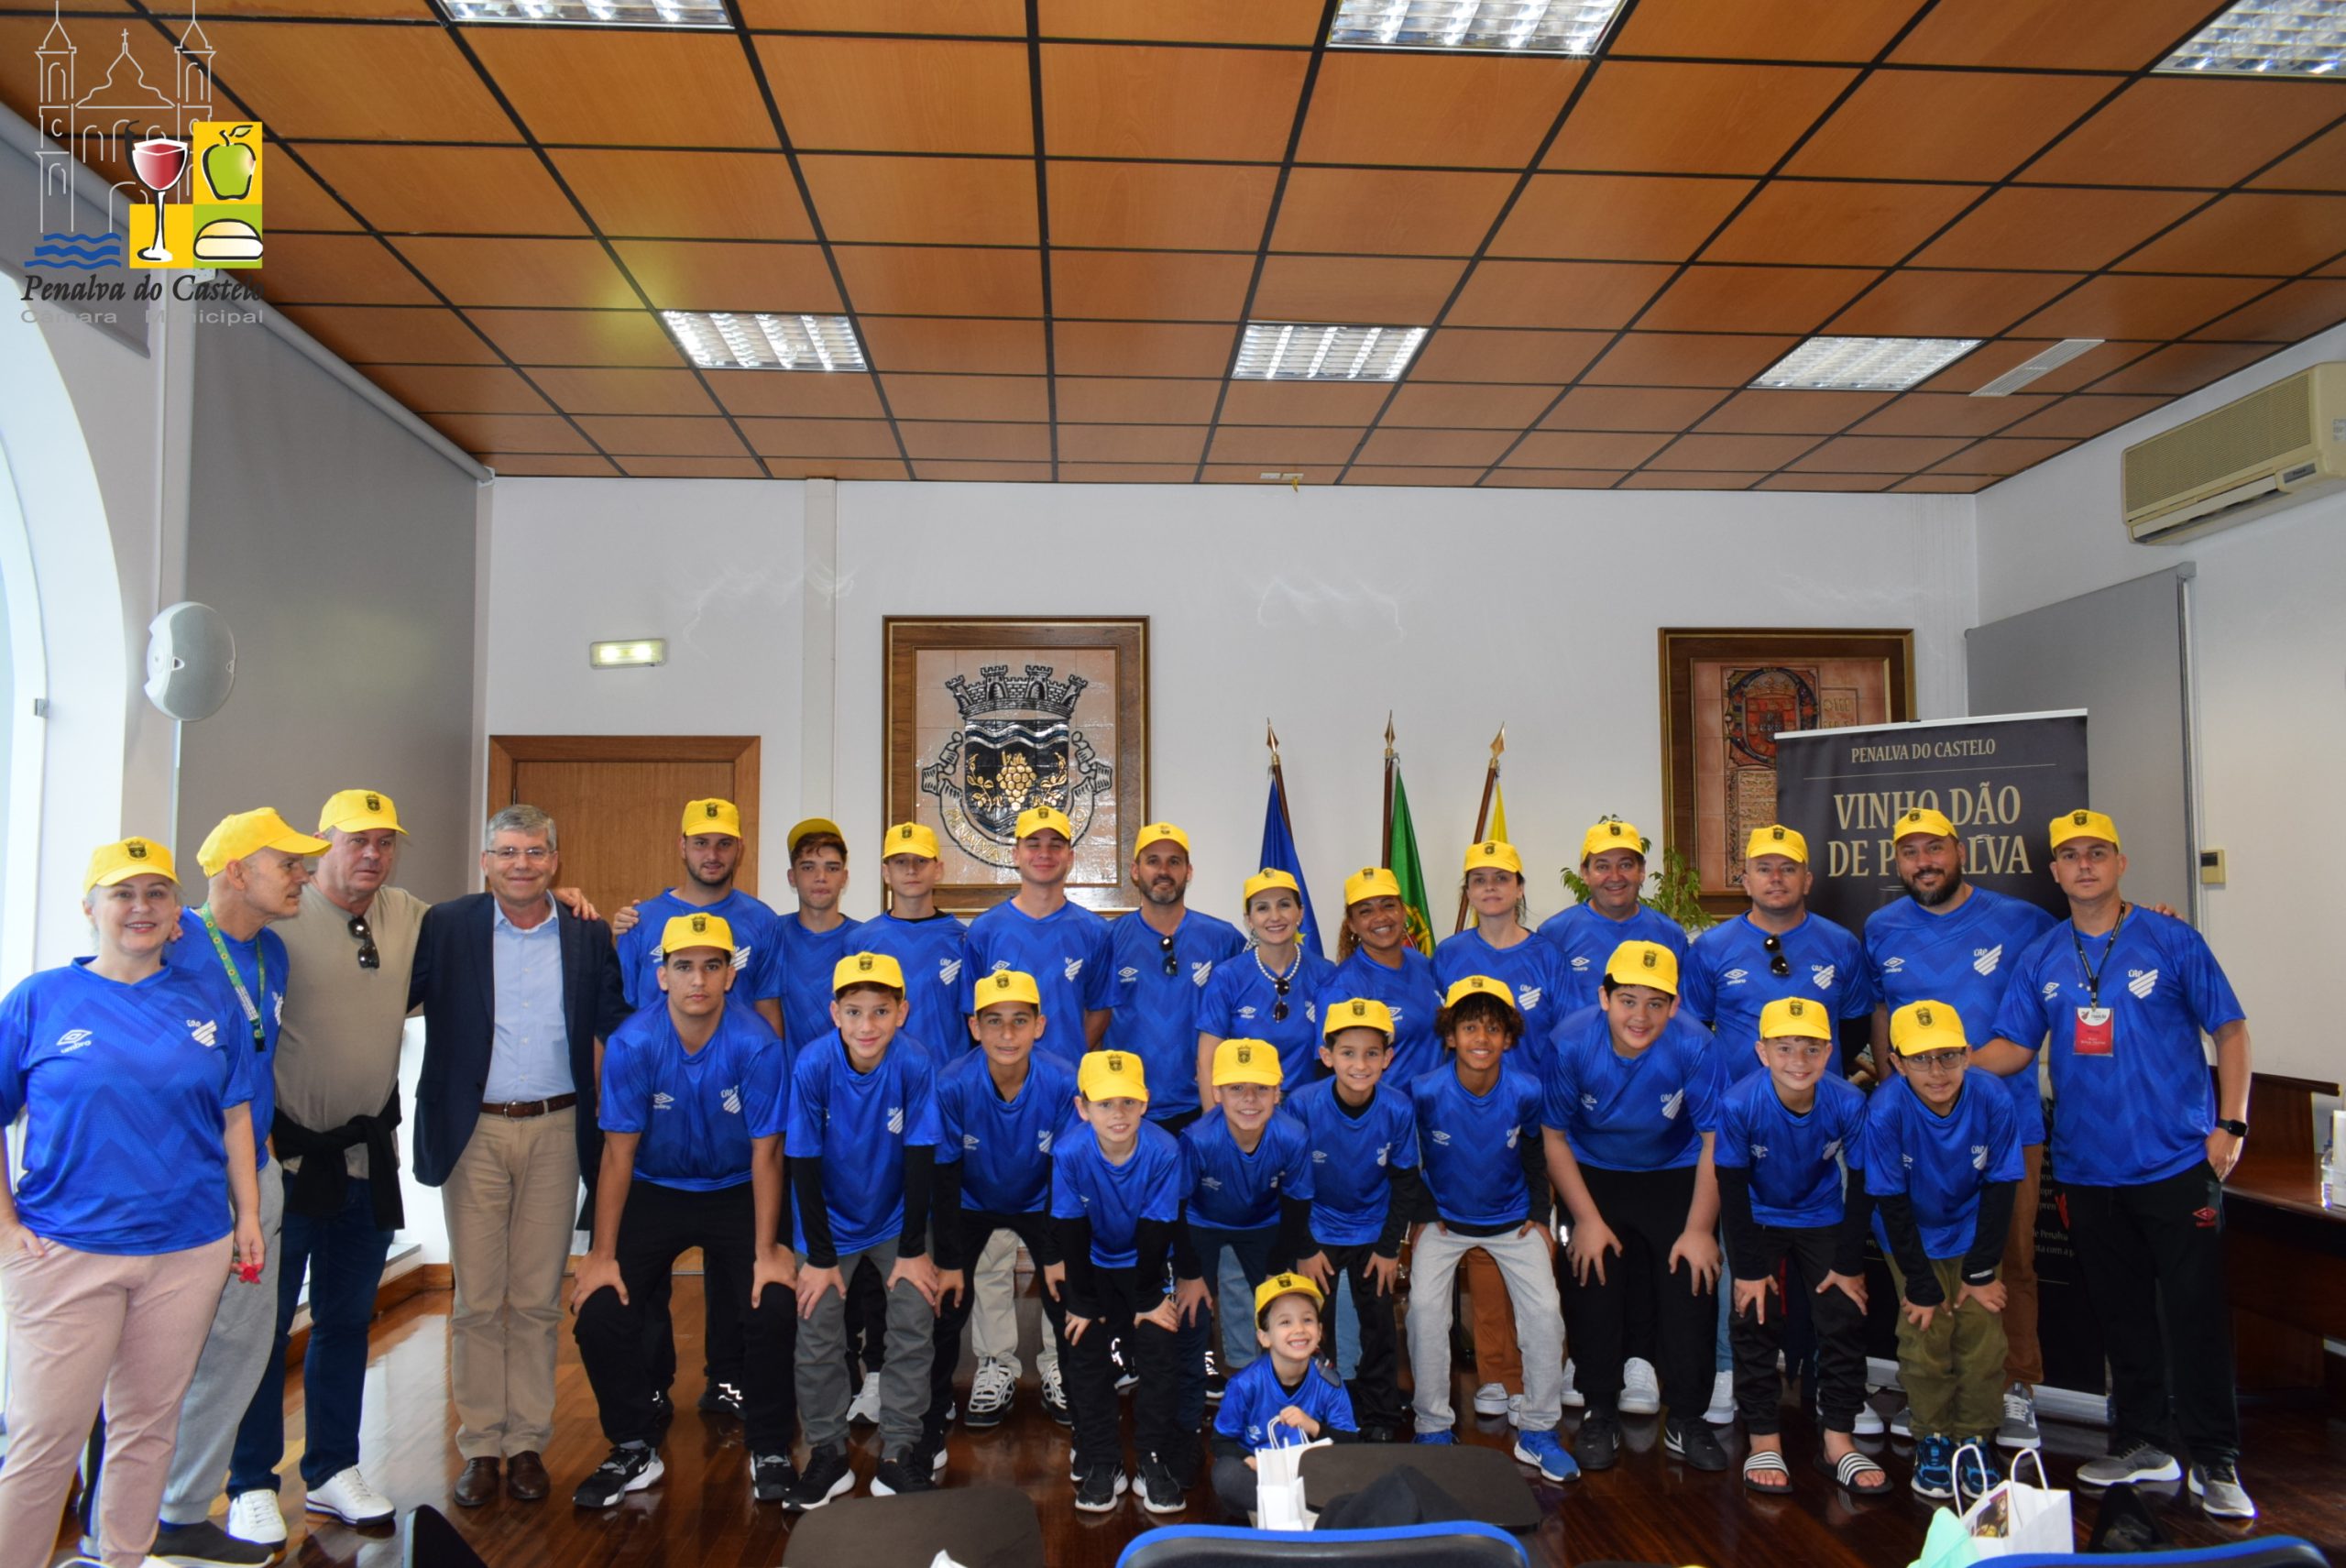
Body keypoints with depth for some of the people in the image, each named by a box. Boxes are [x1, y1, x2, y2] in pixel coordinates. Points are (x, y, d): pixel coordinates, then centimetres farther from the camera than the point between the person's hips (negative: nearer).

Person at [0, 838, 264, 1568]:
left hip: (189, 1251, 3)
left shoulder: (208, 1003, 5)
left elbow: (235, 1118, 10)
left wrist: (248, 1216, 7)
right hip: (65, 1253, -2)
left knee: (148, 1426, 13)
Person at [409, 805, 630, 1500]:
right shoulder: (447, 926, 0)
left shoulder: (589, 936, 4)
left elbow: (617, 1026, 9)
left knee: (538, 1300, 8)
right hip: (473, 1132, -1)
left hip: (555, 1131, 1)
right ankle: (480, 1445, 19)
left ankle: (528, 1443, 19)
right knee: (477, 1299, 6)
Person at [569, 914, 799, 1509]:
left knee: (775, 1305, -22)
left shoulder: (757, 1044, -21)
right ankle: (635, 1450, 11)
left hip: (737, 1193, -1)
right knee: (599, 1309, -14)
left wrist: (767, 1251, -17)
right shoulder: (631, 1044, -17)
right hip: (654, 1191, 2)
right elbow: (618, 1153, -12)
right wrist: (601, 1254, -13)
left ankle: (769, 1449, 4)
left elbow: (765, 1153, -15)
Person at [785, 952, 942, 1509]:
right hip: (832, 1220, 0)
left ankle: (898, 1456, 10)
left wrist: (913, 1250, -13)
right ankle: (827, 1454, 18)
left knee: (915, 1328, -5)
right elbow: (804, 1164, -16)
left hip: (896, 1219, 0)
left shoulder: (915, 1065, -23)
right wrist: (820, 1256, -12)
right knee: (818, 1335, -2)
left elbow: (920, 1159, -17)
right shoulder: (813, 1066, -23)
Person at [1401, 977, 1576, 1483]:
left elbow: (1535, 1156, 3)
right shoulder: (1425, 1093, -20)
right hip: (1444, 1219, -1)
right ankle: (1433, 1429, 0)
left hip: (1512, 1221, 1)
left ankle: (1538, 1432, 9)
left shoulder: (1526, 1092, -16)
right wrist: (1420, 1217, -1)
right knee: (1425, 1305, -18)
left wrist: (1540, 1218, 4)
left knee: (1544, 1311, -10)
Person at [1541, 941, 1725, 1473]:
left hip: (1676, 1175, 0)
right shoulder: (1572, 1043, -23)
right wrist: (1587, 1220, -10)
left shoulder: (1694, 1047, -25)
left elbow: (1715, 1142, -13)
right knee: (1593, 1285, -5)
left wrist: (1700, 1230, -11)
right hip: (1593, 1173, 0)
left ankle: (1685, 1420, 14)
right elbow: (1555, 1137, -10)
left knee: (1691, 1286, -6)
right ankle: (1600, 1414, 15)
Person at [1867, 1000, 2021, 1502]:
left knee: (1983, 1340, 0)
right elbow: (1892, 1203, -20)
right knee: (1926, 1339, -4)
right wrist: (1921, 1284, -16)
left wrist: (1982, 1271, -8)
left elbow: (2000, 1188, -12)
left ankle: (1975, 1441, 19)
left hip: (1973, 1234, 2)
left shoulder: (1992, 1100, -24)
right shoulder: (1886, 1111, -29)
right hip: (1914, 1240, -2)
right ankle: (1933, 1439, 18)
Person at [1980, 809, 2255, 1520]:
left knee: (2194, 1311, -1)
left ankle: (2214, 1461, 11)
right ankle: (2141, 1441, 26)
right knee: (2120, 1312, 13)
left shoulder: (2170, 940, -2)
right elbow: (2013, 1048, 6)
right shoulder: (2041, 959, 7)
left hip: (2177, 1162, -3)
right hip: (2088, 1168, 4)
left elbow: (2230, 1029, 0)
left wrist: (2231, 1123, -7)